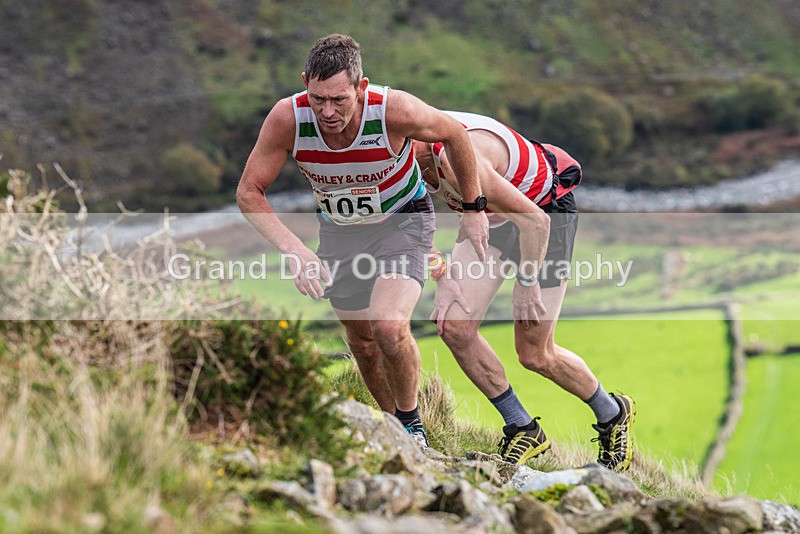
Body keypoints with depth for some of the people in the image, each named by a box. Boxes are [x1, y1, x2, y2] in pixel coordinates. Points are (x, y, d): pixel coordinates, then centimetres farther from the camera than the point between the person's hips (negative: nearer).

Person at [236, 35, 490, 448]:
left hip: (402, 220, -3)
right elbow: (249, 192, -19)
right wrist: (293, 248, -33)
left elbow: (454, 134, -12)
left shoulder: (394, 110, -33)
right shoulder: (287, 118, -28)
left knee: (389, 327, -23)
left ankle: (411, 421, 2)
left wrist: (474, 210, -4)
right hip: (338, 229, 3)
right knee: (362, 342, 12)